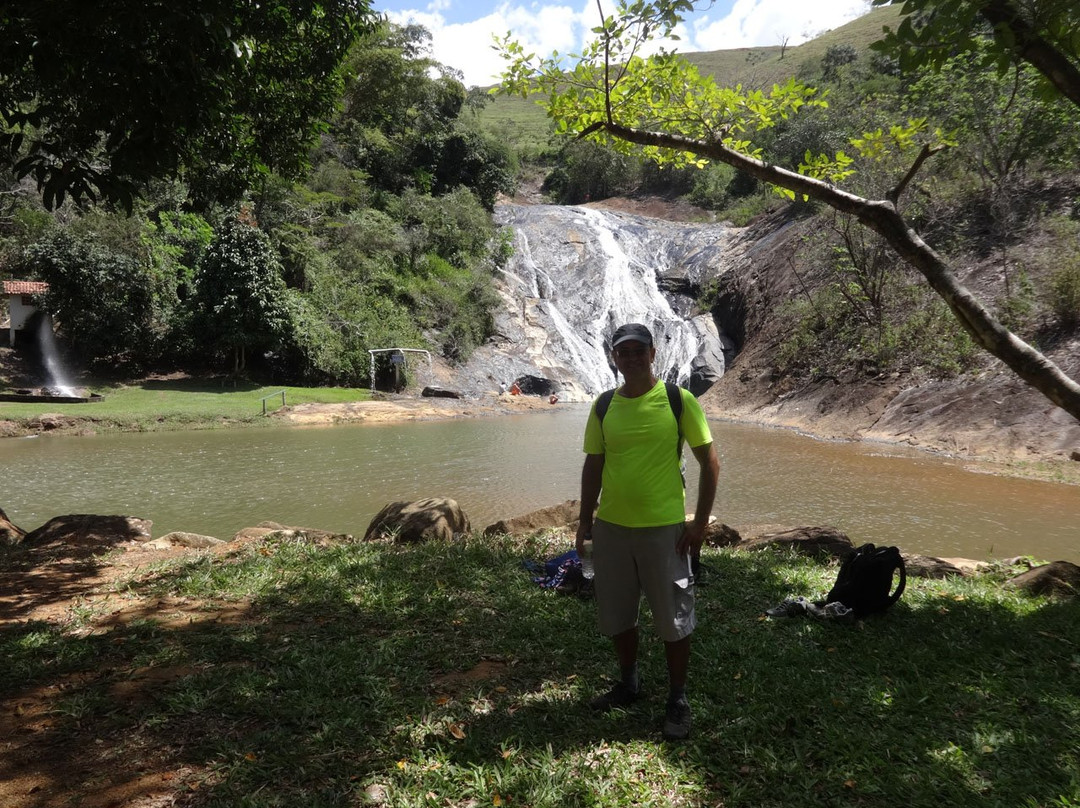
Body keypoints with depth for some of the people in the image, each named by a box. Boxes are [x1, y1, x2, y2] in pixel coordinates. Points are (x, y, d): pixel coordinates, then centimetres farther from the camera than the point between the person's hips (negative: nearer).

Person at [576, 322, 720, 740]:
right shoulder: (604, 406, 3)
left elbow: (709, 462, -5)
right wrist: (586, 518, 9)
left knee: (673, 620, 7)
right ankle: (628, 683, 39)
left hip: (664, 529, -4)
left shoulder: (679, 401, -8)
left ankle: (678, 701, 26)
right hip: (611, 528, 4)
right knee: (617, 615, 17)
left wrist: (700, 522, -9)